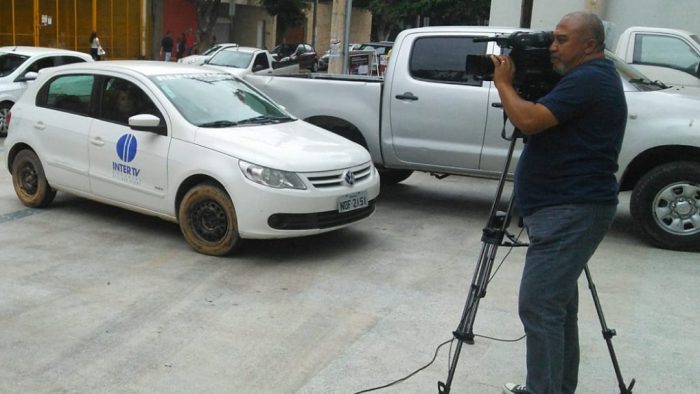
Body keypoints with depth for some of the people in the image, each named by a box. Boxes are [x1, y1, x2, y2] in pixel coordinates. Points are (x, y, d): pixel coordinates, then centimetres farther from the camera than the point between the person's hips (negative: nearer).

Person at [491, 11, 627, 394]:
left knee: (539, 307, -12)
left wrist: (503, 82, -7)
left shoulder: (588, 79, -14)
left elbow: (529, 121, -23)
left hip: (570, 212, -11)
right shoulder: (593, 77, 20)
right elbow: (545, 125, 24)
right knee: (557, 303, 16)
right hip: (569, 208, 11)